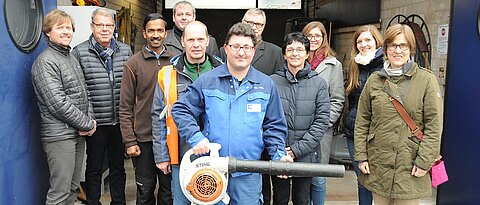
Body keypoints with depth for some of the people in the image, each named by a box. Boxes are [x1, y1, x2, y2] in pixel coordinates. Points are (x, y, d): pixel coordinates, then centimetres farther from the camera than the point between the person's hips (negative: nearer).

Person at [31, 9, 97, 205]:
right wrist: (87, 124, -13)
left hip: (78, 133, 8)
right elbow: (58, 103, -19)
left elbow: (84, 93, 17)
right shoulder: (45, 61, -11)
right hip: (59, 135, -8)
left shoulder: (72, 58, 15)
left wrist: (90, 119, 0)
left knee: (73, 188, 16)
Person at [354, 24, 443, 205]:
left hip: (410, 167, -2)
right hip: (378, 165, 3)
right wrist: (361, 156, 1)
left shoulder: (426, 80, -3)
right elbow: (362, 122, 6)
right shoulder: (374, 80, 5)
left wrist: (424, 161, -9)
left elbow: (434, 125, -5)